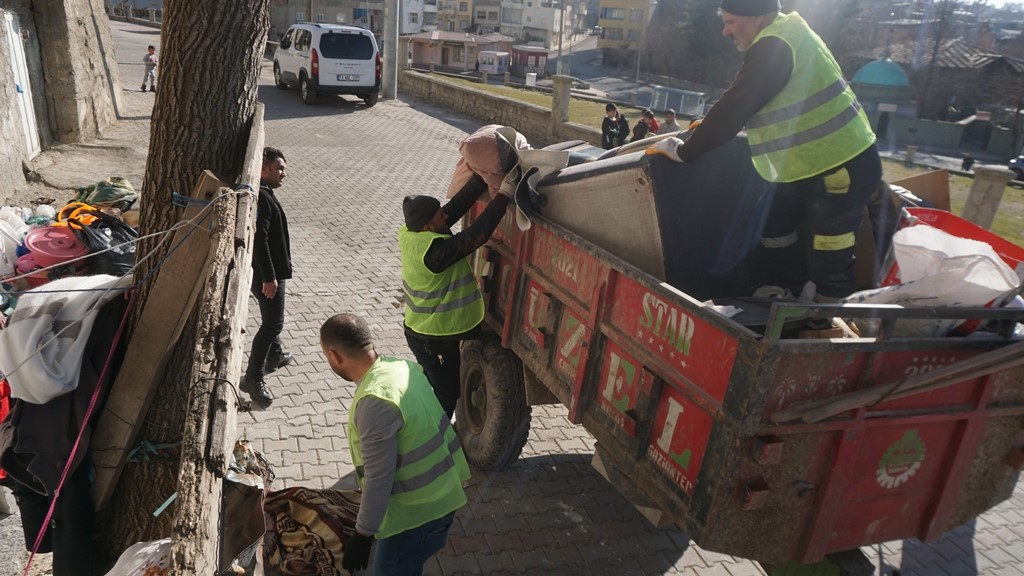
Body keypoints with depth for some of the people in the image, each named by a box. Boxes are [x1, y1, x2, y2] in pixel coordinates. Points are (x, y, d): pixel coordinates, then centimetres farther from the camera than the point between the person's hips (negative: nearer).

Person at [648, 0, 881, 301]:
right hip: (806, 168, 11)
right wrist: (711, 124, 21)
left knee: (829, 263, -4)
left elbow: (735, 106, -23)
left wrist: (684, 151, -17)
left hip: (841, 168, -11)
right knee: (775, 237, 18)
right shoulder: (784, 37, 11)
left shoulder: (775, 46, -21)